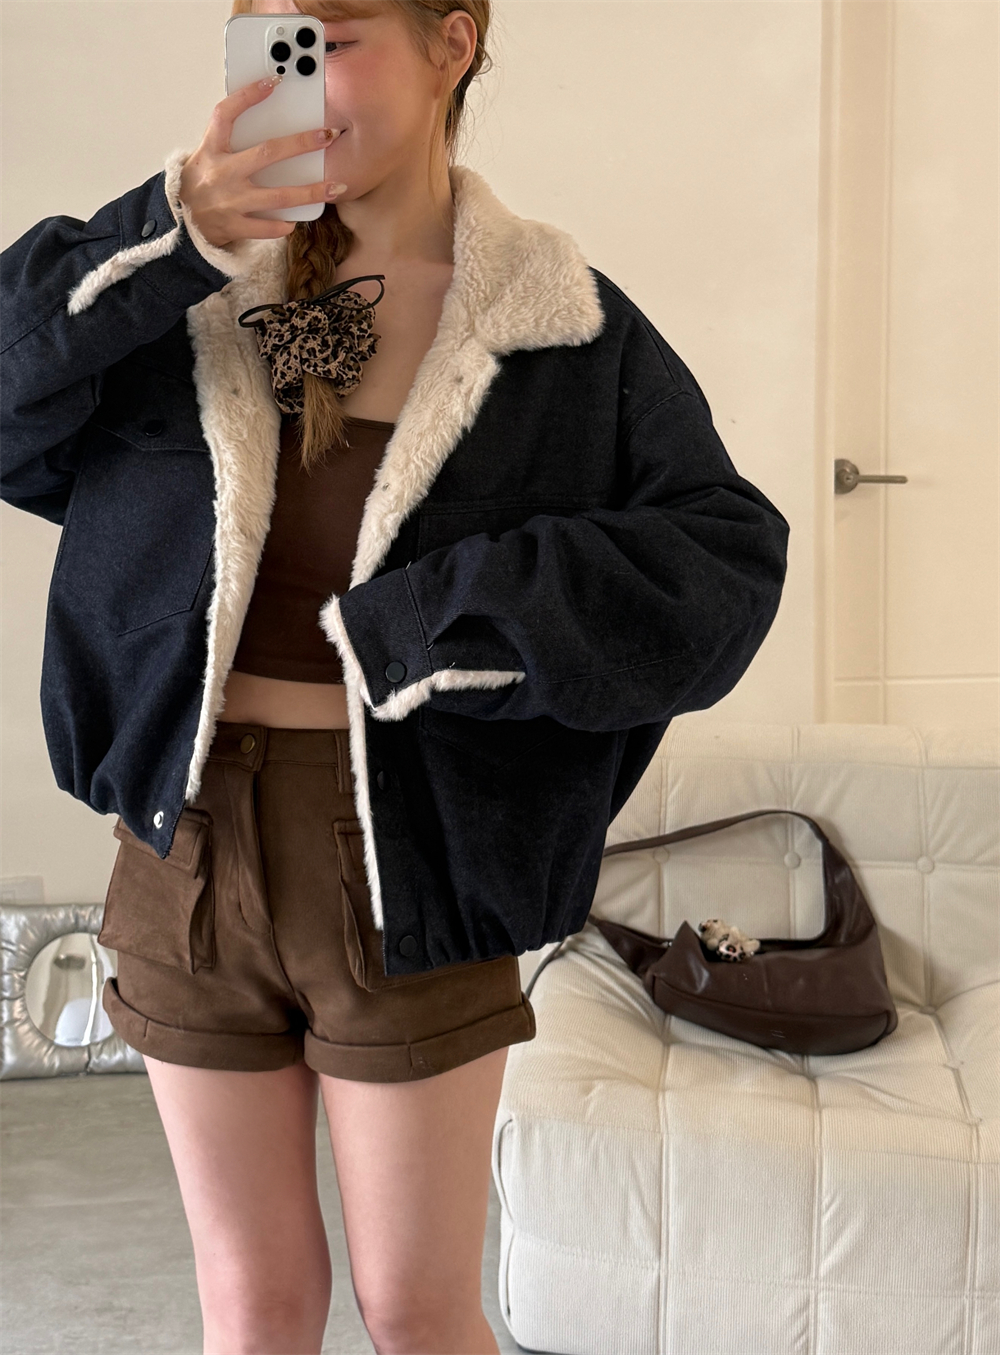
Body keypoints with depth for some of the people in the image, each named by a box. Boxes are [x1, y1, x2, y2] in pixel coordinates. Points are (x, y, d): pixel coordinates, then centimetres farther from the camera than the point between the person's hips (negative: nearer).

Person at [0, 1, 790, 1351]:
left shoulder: (563, 325, -5)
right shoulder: (201, 279, 2)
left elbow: (723, 559, -11)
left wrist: (418, 625, -18)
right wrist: (157, 245, -19)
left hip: (406, 855, -2)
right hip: (192, 831, 3)